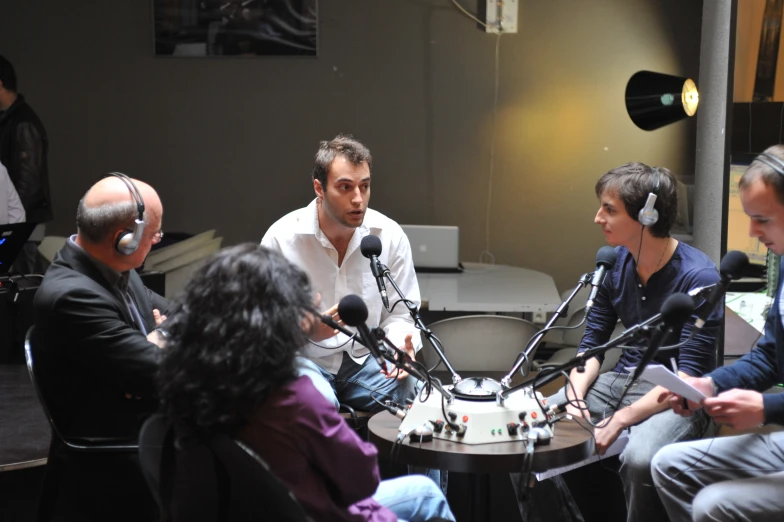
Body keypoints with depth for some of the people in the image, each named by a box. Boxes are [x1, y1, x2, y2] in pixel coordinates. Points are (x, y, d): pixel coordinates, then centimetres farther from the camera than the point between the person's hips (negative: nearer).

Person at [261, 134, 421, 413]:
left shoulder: (390, 235, -4)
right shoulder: (282, 238, -11)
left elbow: (399, 314, 3)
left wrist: (400, 347, -20)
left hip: (365, 359, 3)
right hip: (304, 358, -2)